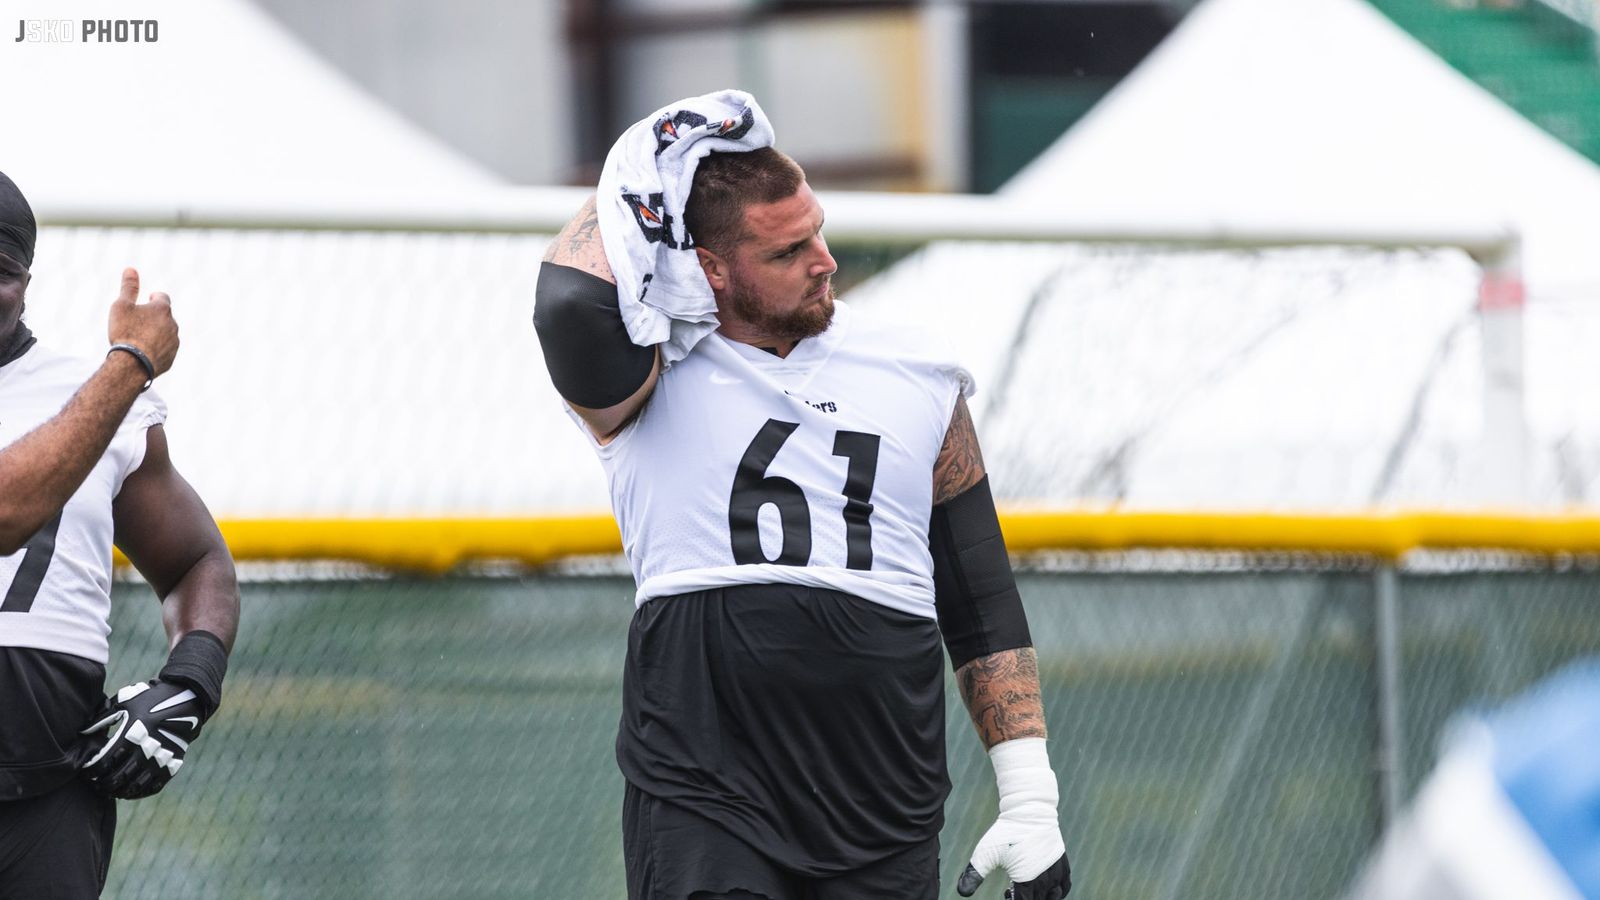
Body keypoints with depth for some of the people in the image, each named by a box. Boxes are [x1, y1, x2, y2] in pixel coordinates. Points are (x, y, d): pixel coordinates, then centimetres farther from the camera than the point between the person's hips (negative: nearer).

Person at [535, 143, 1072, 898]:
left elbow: (983, 609, 15)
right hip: (703, 800, -4)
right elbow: (572, 306, -24)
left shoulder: (919, 382, 13)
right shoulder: (653, 376, 2)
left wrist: (1029, 799, 9)